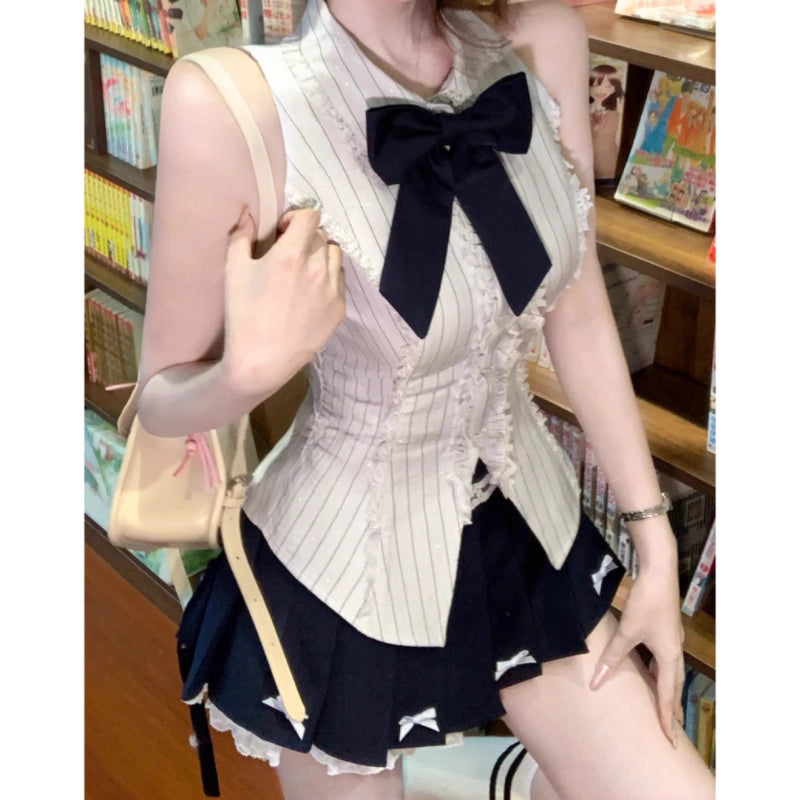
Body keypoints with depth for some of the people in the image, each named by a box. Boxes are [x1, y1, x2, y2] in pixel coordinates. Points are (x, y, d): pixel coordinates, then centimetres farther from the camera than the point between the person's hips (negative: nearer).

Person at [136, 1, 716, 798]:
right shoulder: (235, 105, -25)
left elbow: (579, 313, -1)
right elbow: (162, 401, -12)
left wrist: (655, 540, 3)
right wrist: (254, 365, -34)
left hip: (526, 520, 4)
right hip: (346, 556, -3)